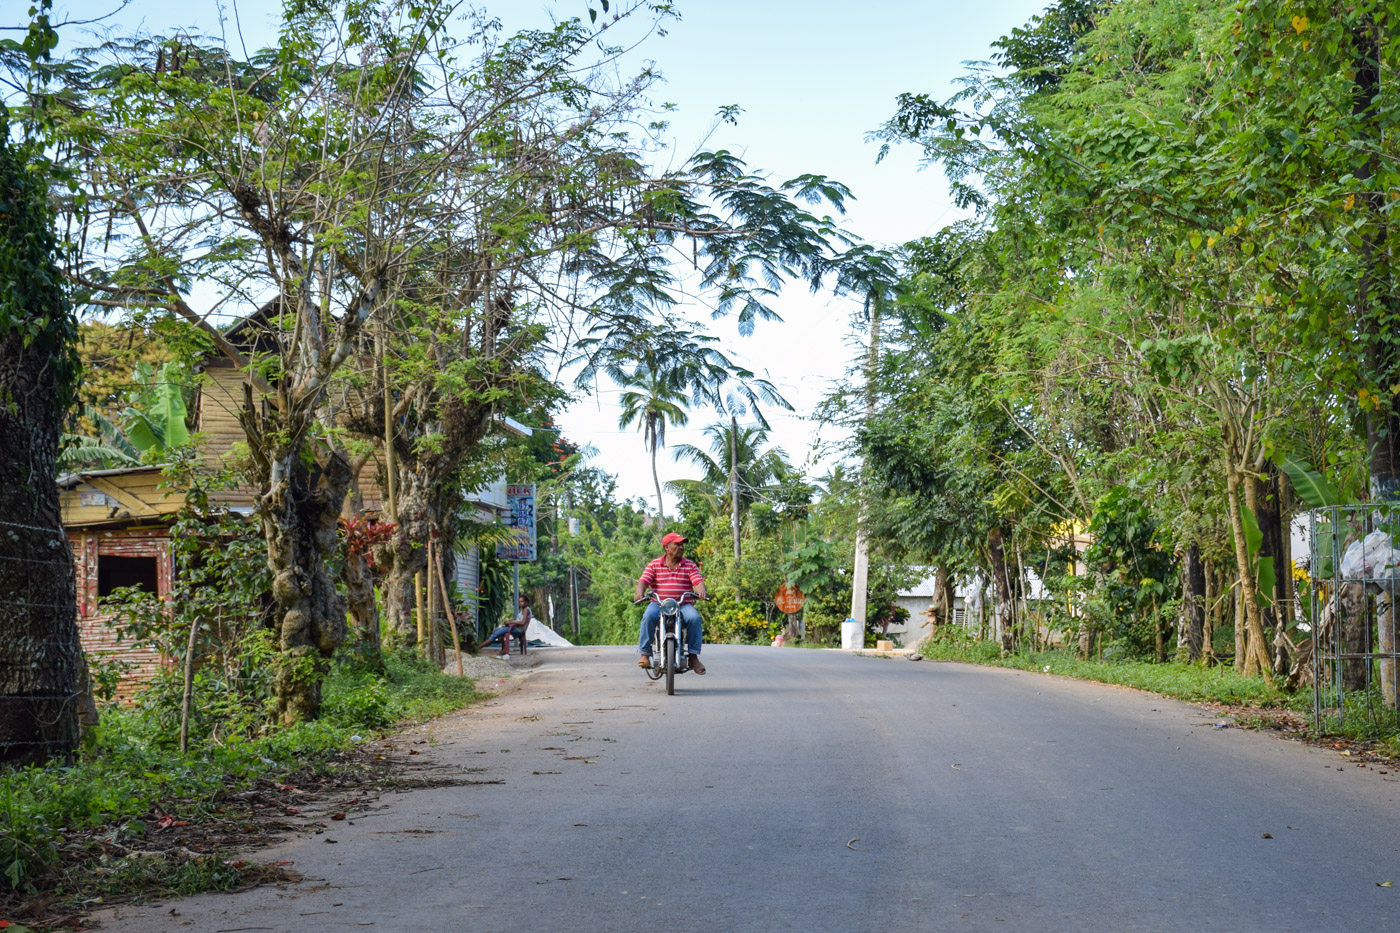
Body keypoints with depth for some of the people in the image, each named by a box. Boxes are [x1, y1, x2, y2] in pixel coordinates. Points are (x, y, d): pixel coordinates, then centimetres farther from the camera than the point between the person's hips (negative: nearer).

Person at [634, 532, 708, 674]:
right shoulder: (654, 565, 9)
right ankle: (645, 653, -26)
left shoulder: (690, 565, 10)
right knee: (649, 616, -33)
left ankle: (693, 656, -21)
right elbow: (643, 580, -2)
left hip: (684, 604, 1)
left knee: (694, 617, -31)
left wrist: (701, 592, -27)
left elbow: (698, 581, -3)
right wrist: (639, 593, -25)